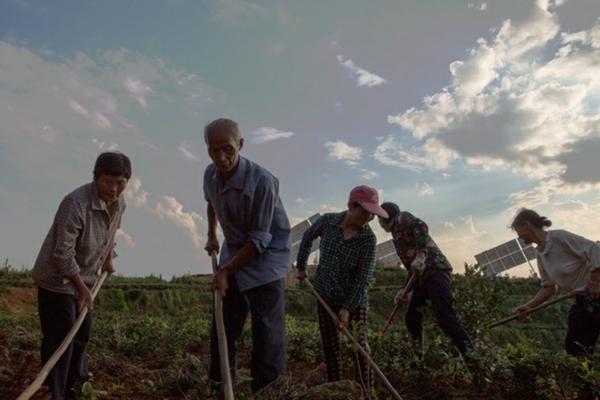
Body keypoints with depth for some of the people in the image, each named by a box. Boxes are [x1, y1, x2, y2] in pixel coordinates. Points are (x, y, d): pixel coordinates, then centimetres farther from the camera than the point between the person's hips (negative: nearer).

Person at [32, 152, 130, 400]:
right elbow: (63, 252, -29)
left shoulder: (118, 202, -6)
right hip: (57, 279, -8)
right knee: (59, 338, -2)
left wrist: (108, 258, 18)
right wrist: (81, 287, -26)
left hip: (84, 277, 8)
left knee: (82, 333, 22)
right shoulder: (76, 203, -31)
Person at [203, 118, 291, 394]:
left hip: (266, 258, -6)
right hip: (233, 253, 7)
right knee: (222, 331, 14)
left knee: (268, 336, -7)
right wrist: (211, 235, 18)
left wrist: (226, 271, -20)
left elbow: (259, 240, -23)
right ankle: (219, 387, 31)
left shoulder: (262, 181, -27)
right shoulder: (210, 174, -5)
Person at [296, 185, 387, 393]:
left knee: (360, 343, -6)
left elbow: (363, 278, -18)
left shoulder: (369, 239, -19)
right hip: (325, 295, 2)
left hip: (354, 298, -2)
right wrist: (301, 266, 14)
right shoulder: (327, 221, -13)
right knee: (330, 345, 9)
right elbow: (308, 237, 8)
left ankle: (365, 391, 8)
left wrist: (348, 307, -21)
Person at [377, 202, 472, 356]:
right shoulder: (397, 234, 28)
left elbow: (421, 226, -20)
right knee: (412, 319, 11)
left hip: (435, 270, -10)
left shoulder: (402, 218, 4)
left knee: (445, 318, -18)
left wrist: (420, 254, -31)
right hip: (423, 275, 10)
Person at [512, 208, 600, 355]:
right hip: (583, 300, 8)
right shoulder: (541, 256, 11)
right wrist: (528, 306, 4)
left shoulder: (559, 237, -14)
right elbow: (548, 288, 14)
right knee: (574, 347, 8)